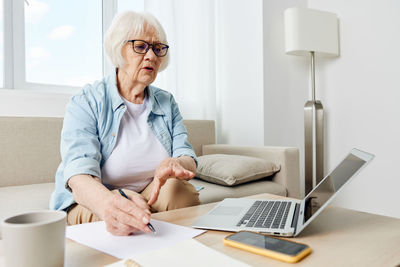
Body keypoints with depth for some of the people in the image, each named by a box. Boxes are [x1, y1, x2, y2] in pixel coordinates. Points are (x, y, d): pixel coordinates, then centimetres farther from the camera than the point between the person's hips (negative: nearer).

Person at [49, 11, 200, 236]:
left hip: (151, 194, 4)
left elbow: (189, 161, -4)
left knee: (179, 189, -27)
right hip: (90, 203, -4)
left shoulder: (167, 102, 6)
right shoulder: (86, 103, -8)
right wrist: (107, 202, -48)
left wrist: (175, 165, -31)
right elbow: (79, 171, -23)